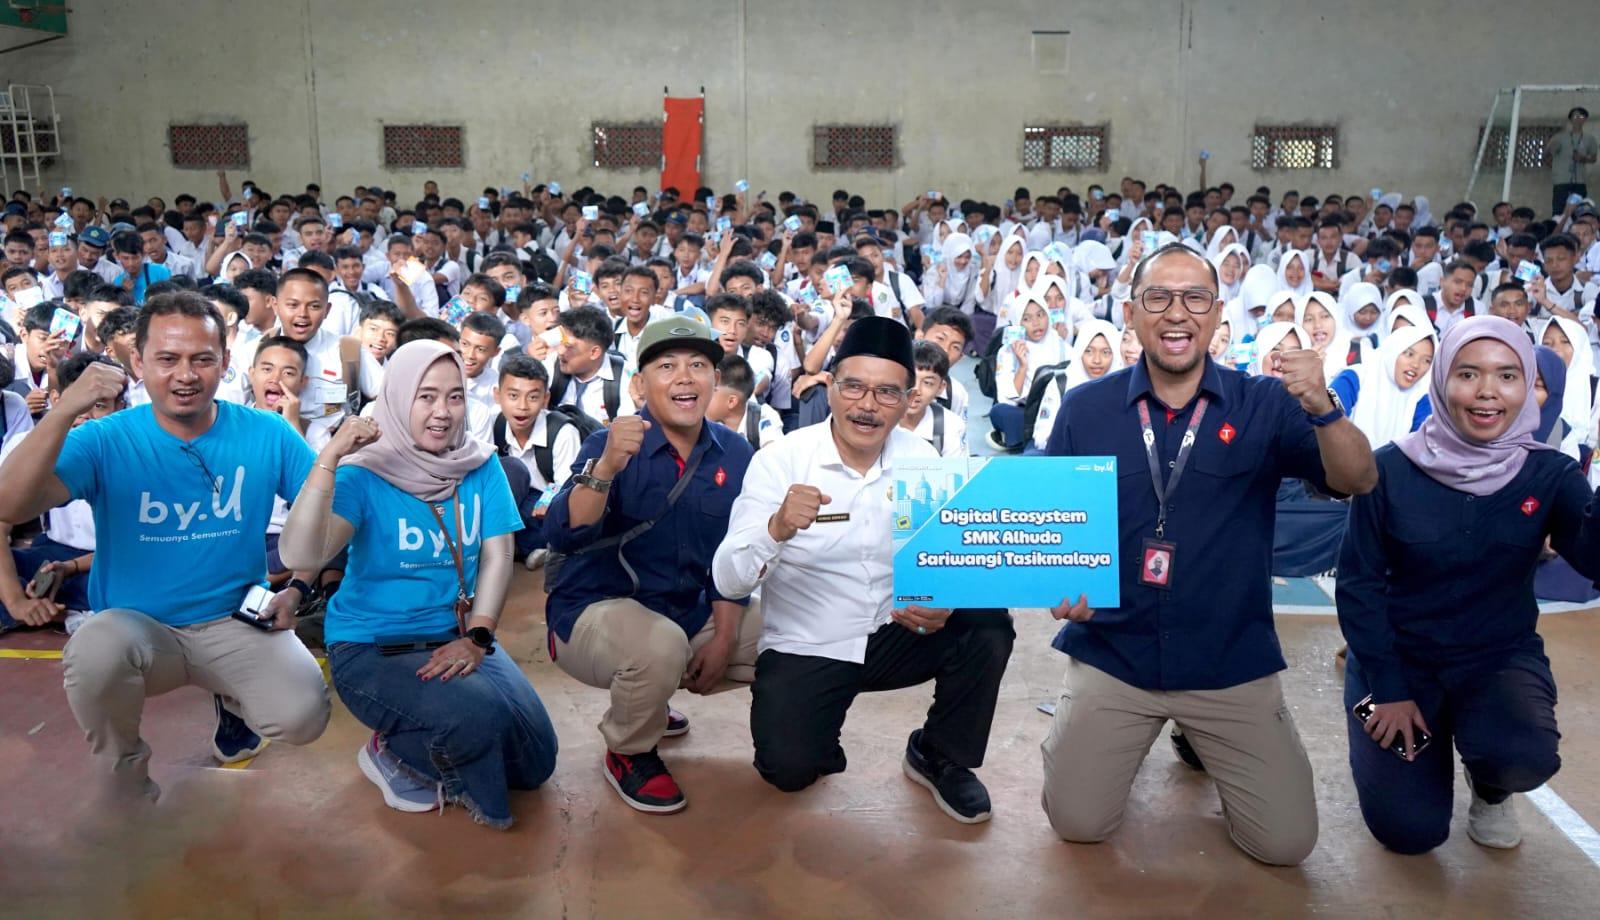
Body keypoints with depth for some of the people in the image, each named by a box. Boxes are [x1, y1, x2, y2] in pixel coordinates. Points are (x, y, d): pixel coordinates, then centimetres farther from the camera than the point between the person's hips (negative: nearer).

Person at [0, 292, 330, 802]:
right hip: (135, 624, 0)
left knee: (303, 716, -25)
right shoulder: (106, 440, -9)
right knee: (93, 654, -36)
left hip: (237, 621, 1)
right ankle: (128, 779, -3)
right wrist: (64, 411, -35)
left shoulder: (267, 435, -6)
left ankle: (233, 701, 15)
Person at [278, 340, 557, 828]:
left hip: (456, 638, 5)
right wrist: (329, 459, -35)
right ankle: (392, 754, 2)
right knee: (481, 717, -30)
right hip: (372, 648, -5)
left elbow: (497, 556, -2)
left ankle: (431, 756, 22)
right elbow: (299, 556, -28)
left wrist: (477, 638, -15)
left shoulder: (481, 467, 0)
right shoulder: (364, 474, -13)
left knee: (534, 761, -4)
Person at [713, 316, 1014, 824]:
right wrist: (777, 529, -41)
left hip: (895, 635, 3)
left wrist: (945, 602, -28)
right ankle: (818, 737, 17)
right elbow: (728, 580, -21)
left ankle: (940, 757, 6)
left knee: (987, 624, -19)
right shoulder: (780, 461, -14)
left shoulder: (921, 459, -4)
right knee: (789, 768, -22)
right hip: (805, 647, -3)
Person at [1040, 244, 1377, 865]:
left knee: (1286, 843, 0)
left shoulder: (1265, 405, -5)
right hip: (1111, 655, 0)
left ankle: (1200, 737, 28)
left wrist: (1323, 409, -36)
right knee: (1077, 824, -5)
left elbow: (1357, 482, -16)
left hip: (1232, 663, 0)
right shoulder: (1085, 408, -4)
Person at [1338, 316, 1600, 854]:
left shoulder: (1549, 474, -7)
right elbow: (1358, 583, -8)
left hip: (1500, 658, 1)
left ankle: (1488, 788, 9)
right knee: (1411, 832, -7)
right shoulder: (1391, 470, -12)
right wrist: (1388, 687, -12)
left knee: (1525, 759, -31)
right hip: (1400, 657, -1)